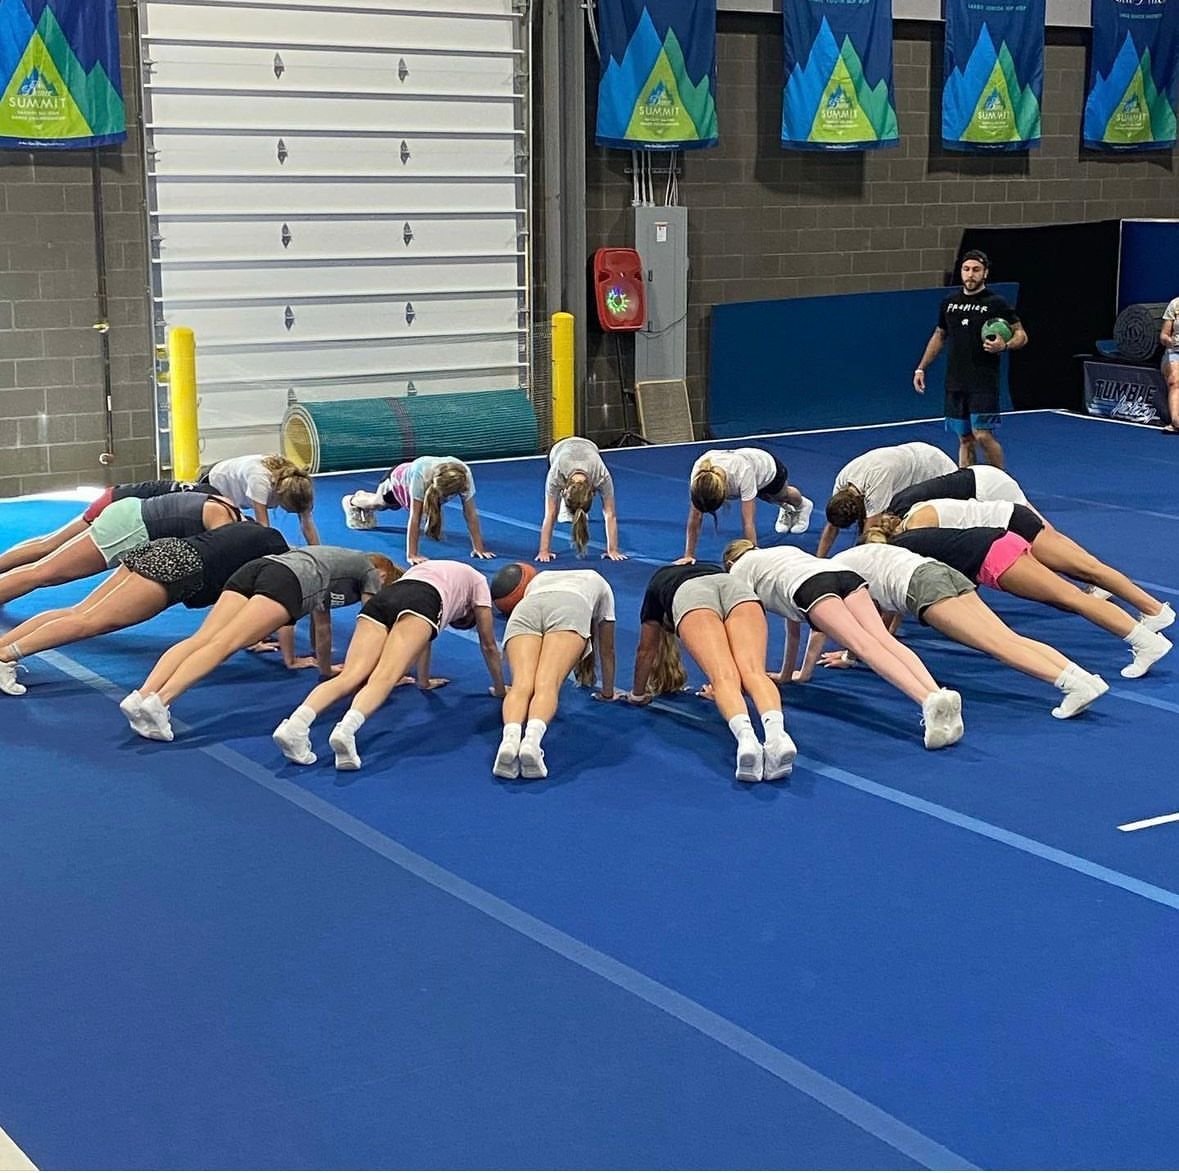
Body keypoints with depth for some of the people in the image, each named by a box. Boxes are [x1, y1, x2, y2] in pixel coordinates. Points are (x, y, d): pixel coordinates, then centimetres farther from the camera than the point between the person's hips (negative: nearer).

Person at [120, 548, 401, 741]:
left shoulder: (335, 561, 45)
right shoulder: (371, 571, 27)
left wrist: (290, 659, 62)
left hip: (255, 568, 6)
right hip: (288, 580, -6)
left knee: (201, 639, -13)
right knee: (224, 643, -23)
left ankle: (141, 696, -34)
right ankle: (159, 701, -42)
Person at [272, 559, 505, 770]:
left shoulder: (426, 568, 48)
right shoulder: (476, 581, 35)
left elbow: (422, 637, 55)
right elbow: (488, 645, 38)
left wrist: (424, 681, 66)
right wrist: (499, 688, 50)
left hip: (382, 598, 5)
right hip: (420, 602, -5)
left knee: (350, 678, -15)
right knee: (384, 678, -24)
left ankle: (297, 723, -42)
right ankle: (346, 729, -53)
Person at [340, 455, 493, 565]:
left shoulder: (464, 476, -44)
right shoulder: (421, 472, -51)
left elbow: (471, 514, -34)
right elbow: (415, 516, -48)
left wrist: (478, 547, -35)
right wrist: (411, 554, -47)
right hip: (399, 480, -3)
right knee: (378, 503, 30)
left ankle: (362, 497, 68)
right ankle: (352, 502, 65)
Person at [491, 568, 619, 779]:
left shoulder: (538, 580, 47)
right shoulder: (599, 586, 42)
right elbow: (607, 651, 46)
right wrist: (608, 693, 58)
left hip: (524, 611, 2)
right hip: (570, 609, -2)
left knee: (522, 685, -19)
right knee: (547, 685, -20)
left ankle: (510, 737, -51)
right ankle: (532, 739, -51)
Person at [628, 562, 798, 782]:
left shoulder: (657, 585, 42)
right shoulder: (716, 568, 49)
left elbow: (646, 650, 45)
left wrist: (638, 694, 58)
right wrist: (716, 689, 68)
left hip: (690, 597, -2)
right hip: (738, 589, 2)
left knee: (724, 679, -21)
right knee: (754, 673, -20)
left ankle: (745, 736, -52)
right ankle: (776, 732, -52)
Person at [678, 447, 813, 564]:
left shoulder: (743, 472, -50)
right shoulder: (699, 475, -40)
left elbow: (748, 522, -48)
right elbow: (695, 516, -33)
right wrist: (689, 555, -33)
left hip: (770, 470, -3)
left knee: (782, 495, 30)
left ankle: (802, 505, 63)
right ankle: (786, 508, 64)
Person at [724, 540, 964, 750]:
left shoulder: (740, 570, 31)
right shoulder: (786, 551, 48)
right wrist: (804, 673, 55)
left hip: (810, 585, -6)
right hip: (845, 574, 6)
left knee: (863, 645, -24)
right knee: (885, 640, -16)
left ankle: (930, 700, -47)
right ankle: (938, 694, -43)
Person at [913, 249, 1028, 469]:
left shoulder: (997, 303, -4)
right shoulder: (949, 302, 11)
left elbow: (1021, 335, 0)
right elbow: (939, 336, 23)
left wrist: (1004, 346, -21)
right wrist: (921, 368, 18)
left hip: (984, 383, -5)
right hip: (955, 383, 5)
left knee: (983, 435, -14)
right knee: (964, 439, 7)